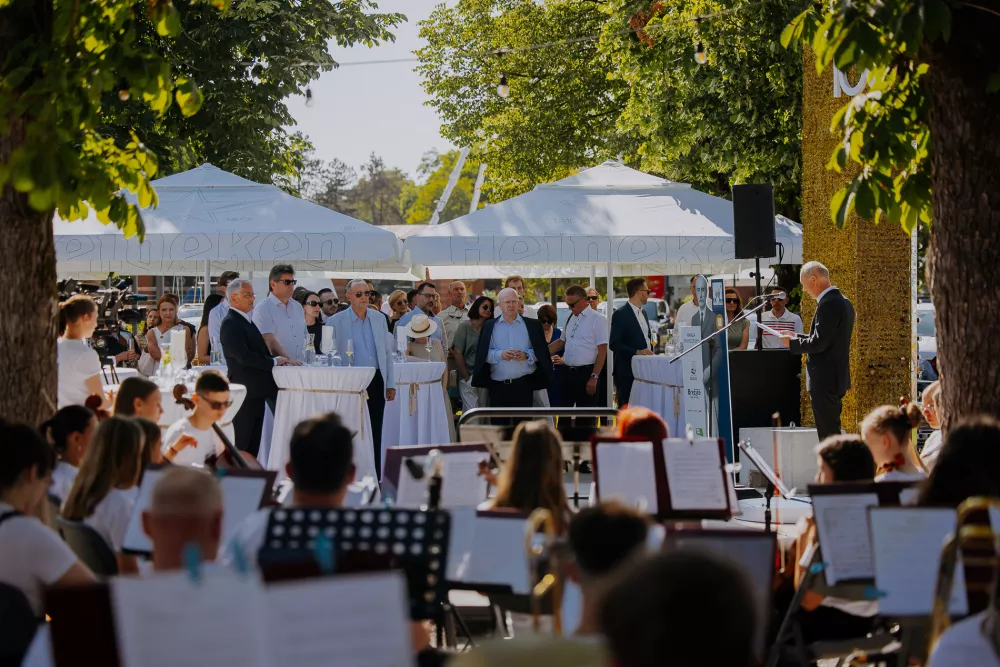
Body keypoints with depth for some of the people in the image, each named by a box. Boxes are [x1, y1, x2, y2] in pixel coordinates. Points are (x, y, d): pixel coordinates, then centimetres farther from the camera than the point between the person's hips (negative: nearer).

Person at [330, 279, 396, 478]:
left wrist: (391, 383, 10)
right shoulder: (336, 321, -1)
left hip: (376, 381, 3)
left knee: (375, 432, 5)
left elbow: (387, 353, 14)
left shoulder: (379, 319, 11)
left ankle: (375, 478, 11)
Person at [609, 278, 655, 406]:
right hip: (627, 373, -8)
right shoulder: (621, 314, -9)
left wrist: (650, 352, 9)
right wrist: (636, 352, -22)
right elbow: (613, 344, -15)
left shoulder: (643, 313, 17)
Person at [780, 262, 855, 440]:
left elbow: (818, 343, -21)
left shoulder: (828, 304, -18)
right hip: (837, 378, 10)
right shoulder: (842, 302, 13)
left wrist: (792, 342, -6)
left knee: (828, 434, -7)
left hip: (824, 380, -10)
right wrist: (798, 338, 13)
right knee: (832, 433, 16)